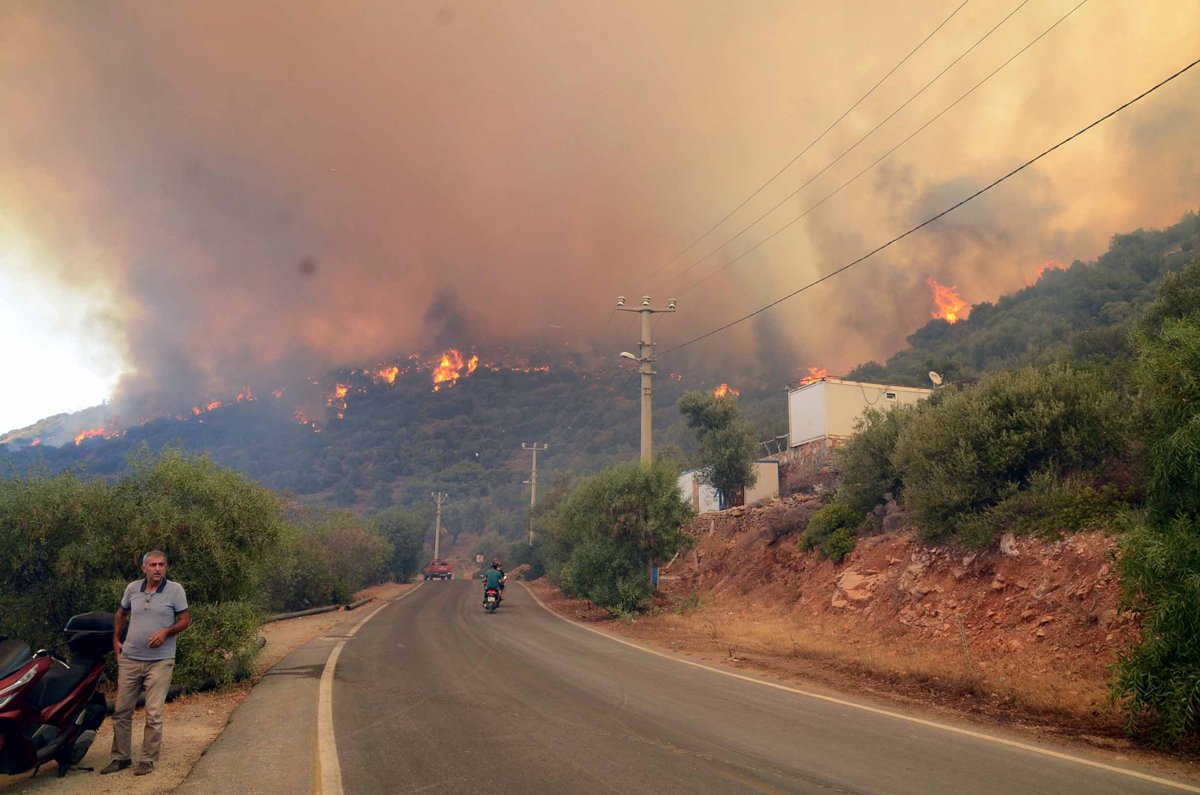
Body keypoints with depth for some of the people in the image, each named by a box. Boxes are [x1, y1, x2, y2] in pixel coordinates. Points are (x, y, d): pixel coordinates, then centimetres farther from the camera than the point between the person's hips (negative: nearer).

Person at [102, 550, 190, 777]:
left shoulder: (175, 590, -6)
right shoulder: (132, 588, 5)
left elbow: (185, 620, -3)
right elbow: (121, 613, 21)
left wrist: (166, 632, -19)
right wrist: (116, 640, 15)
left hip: (160, 660, -4)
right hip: (130, 659, 4)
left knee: (154, 713, -2)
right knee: (121, 710, 10)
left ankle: (148, 759, 10)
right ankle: (121, 757, 24)